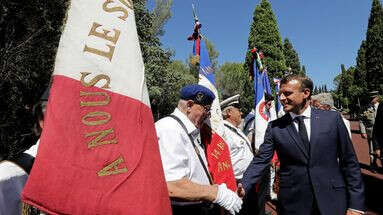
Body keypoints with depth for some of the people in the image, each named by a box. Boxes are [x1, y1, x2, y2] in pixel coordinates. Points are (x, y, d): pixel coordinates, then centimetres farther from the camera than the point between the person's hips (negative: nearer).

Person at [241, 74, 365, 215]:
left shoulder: (333, 119, -3)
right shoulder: (274, 127, -3)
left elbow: (349, 162, 0)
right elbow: (261, 160, -6)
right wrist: (244, 186, -20)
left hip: (332, 202, 0)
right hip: (292, 203, 1)